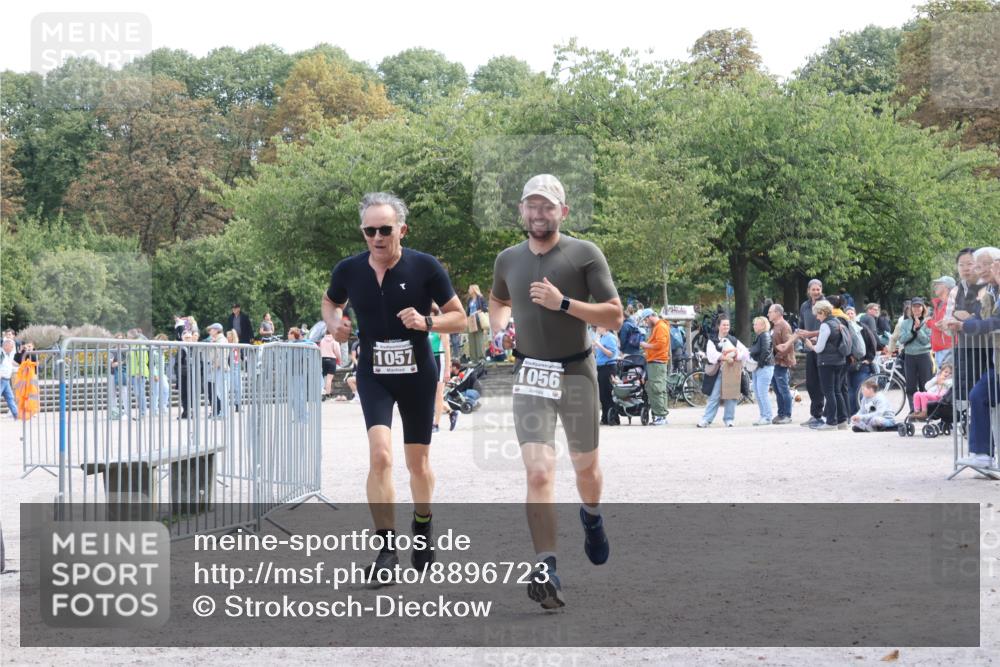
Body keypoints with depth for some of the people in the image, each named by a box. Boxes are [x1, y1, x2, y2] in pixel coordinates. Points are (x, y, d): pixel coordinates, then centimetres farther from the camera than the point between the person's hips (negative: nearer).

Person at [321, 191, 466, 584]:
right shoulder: (348, 270, -6)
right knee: (380, 454, -19)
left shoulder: (426, 268, -12)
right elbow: (330, 301, 16)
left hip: (418, 375, 0)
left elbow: (459, 318, -4)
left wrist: (427, 322, -23)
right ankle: (387, 549, -14)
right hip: (373, 375, 0)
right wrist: (334, 323, -6)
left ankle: (422, 529, 39)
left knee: (418, 462, 12)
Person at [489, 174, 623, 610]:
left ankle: (591, 517, 50)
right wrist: (499, 329, 5)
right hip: (529, 375, 1)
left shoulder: (585, 255, -6)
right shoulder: (508, 260, 6)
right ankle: (546, 570, -16)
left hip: (576, 373, -1)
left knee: (586, 467, 16)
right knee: (538, 472, -14)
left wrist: (563, 303, -20)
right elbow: (498, 301, 27)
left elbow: (614, 317, -10)